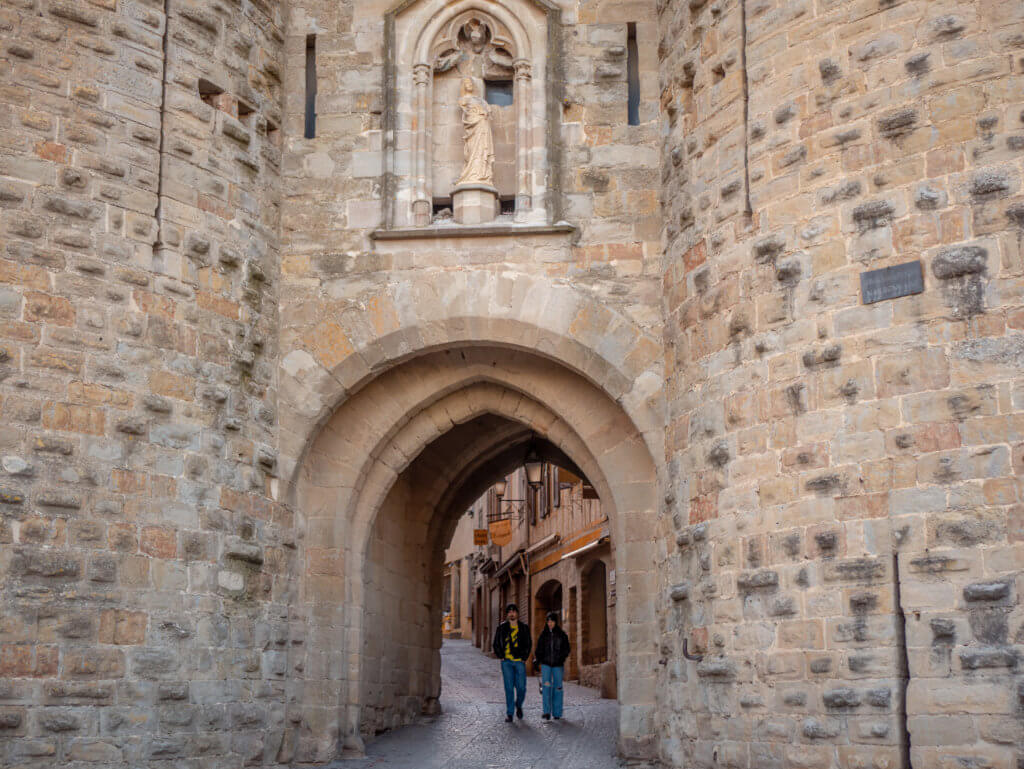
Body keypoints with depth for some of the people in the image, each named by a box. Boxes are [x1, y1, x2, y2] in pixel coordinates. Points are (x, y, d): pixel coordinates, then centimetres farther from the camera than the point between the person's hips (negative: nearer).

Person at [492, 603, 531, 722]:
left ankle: (518, 705, 28)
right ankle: (509, 713, 3)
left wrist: (524, 657, -1)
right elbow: (496, 643, 9)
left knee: (521, 687, -1)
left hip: (520, 661, 0)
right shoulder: (502, 627, 6)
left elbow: (528, 644, 8)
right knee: (509, 688, -2)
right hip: (506, 662, 0)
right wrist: (501, 656, -1)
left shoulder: (524, 627, 6)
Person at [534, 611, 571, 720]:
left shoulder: (562, 634, 2)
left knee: (557, 688, 1)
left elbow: (566, 649, 1)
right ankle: (547, 712, -15)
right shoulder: (544, 634, 6)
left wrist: (562, 658, -16)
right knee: (546, 686, -13)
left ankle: (557, 713, 10)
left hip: (557, 665, 0)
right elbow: (539, 648, 12)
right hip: (546, 664, 1)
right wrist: (536, 660, -1)